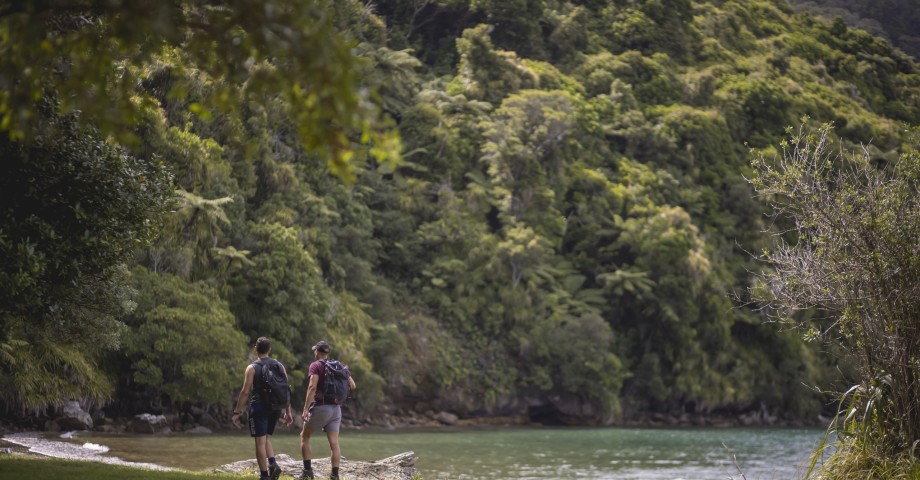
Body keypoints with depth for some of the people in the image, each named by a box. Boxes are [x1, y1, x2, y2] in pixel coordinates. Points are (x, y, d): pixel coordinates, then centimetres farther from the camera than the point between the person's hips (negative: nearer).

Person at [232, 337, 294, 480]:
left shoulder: (252, 368, -5)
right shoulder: (279, 366, 8)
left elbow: (245, 391, -10)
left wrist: (237, 413, -6)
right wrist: (288, 412, 14)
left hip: (259, 407, -5)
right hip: (275, 408, 5)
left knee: (260, 441, -1)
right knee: (265, 438, 20)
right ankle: (273, 464, -1)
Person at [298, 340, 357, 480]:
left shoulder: (316, 365, -6)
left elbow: (312, 387, -18)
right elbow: (352, 385, 13)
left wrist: (305, 408, -20)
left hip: (320, 407, -5)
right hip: (336, 408, 5)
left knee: (304, 436, 11)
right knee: (334, 442, 1)